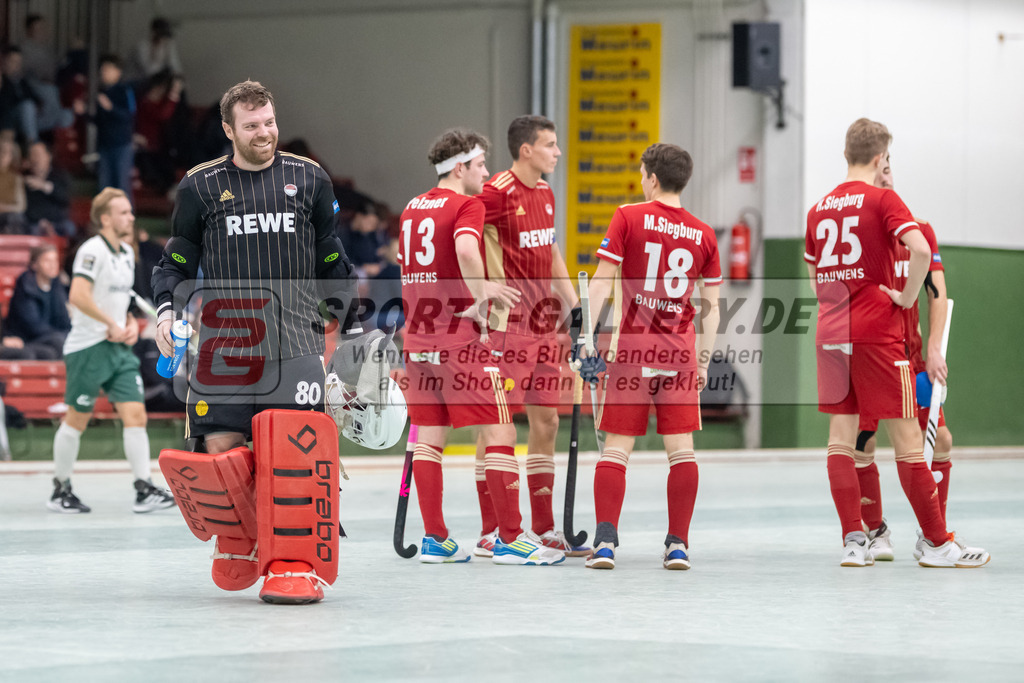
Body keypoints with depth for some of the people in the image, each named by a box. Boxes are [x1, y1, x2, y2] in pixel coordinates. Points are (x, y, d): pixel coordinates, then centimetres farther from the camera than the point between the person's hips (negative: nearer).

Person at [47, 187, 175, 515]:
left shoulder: (127, 254, 14)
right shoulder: (93, 250, -13)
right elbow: (78, 295, -24)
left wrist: (131, 323, 8)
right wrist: (112, 324, -19)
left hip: (119, 348, 8)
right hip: (88, 348, -8)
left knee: (135, 414, -4)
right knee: (76, 420, 2)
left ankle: (144, 490, -7)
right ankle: (60, 490, 15)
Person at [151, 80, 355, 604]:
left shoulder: (309, 180, 10)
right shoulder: (201, 187, 7)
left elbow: (331, 264, 18)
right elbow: (177, 262, 14)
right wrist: (167, 307, -4)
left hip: (294, 340, 0)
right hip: (224, 340, 1)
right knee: (222, 450, -4)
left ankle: (295, 565, -9)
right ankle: (237, 536, 26)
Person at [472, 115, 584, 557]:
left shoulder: (545, 194, 15)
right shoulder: (497, 193, -12)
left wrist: (574, 305, 21)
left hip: (543, 322, 9)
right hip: (509, 322, -9)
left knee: (546, 421, 10)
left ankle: (544, 527, 18)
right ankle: (490, 532, -1)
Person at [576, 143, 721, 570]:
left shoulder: (628, 218, -1)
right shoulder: (703, 234, 7)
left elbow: (602, 282, -6)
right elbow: (711, 306, 9)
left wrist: (589, 337, -4)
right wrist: (704, 361, 16)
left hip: (631, 347, -2)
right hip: (679, 350, 2)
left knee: (616, 447, 1)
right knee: (681, 448, 5)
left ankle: (605, 541, -7)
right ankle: (678, 544, 1)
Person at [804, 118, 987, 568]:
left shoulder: (819, 208, 12)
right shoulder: (882, 199, -6)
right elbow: (920, 249, -21)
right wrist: (906, 297, -9)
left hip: (831, 333, 6)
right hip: (877, 332, -6)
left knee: (841, 437, 6)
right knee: (906, 437, -2)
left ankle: (853, 542, 2)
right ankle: (937, 543, 2)